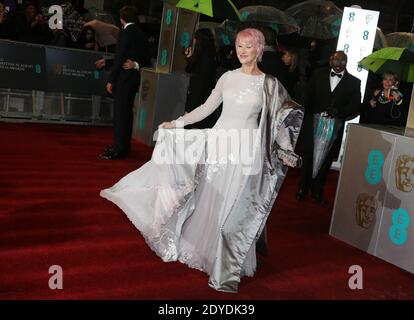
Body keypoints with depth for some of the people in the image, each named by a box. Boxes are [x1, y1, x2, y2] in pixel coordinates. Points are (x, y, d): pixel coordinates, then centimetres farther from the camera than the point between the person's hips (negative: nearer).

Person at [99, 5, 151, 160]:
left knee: (120, 113, -6)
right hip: (134, 78, 8)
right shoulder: (141, 35, 10)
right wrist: (136, 65, 4)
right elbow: (146, 59, 14)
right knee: (126, 112, 16)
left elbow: (119, 58, -16)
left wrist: (111, 80, -12)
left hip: (123, 77, -8)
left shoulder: (125, 33, -13)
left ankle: (119, 149, -5)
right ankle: (124, 144, 26)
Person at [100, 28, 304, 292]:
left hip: (245, 151, -3)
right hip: (219, 143, 3)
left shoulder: (269, 83, -1)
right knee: (210, 204, 10)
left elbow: (282, 117, 6)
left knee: (233, 210, 2)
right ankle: (204, 252, 32)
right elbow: (206, 108, 10)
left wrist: (284, 152, 3)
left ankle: (227, 270, 17)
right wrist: (176, 123, 6)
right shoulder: (228, 77, 6)